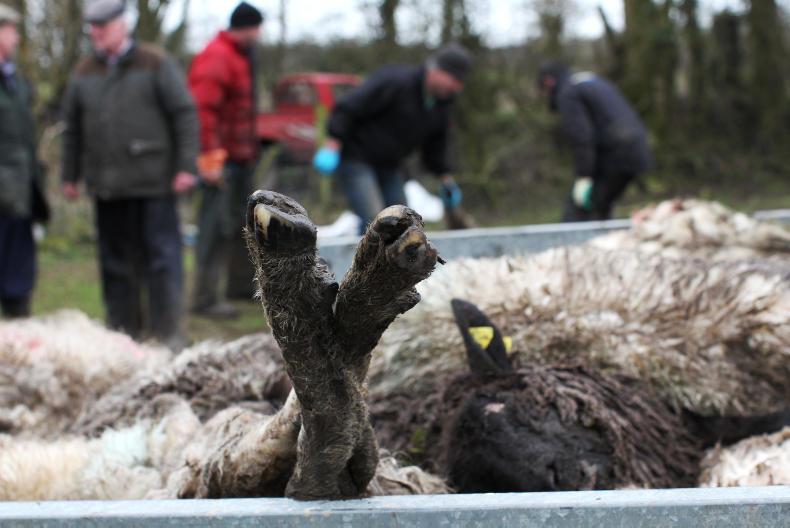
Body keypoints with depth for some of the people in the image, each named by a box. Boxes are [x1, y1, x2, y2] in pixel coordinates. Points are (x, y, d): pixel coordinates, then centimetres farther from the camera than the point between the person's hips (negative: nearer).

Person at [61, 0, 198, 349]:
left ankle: (167, 332, -2)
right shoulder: (84, 73, 13)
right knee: (115, 262, 7)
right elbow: (72, 127, 19)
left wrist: (186, 166, -9)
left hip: (152, 180, -4)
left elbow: (185, 115, -3)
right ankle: (124, 330, 15)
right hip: (106, 186, 4)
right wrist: (70, 176, 16)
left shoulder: (156, 65, -1)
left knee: (161, 257, -6)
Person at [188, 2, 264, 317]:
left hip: (241, 158, 10)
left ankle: (241, 283, 33)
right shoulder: (216, 59, -16)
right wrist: (210, 157, -27)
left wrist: (250, 151, 20)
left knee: (243, 221, 19)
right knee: (217, 228, -10)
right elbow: (202, 109, -24)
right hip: (221, 160, -10)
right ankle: (207, 298, -9)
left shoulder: (241, 57, 18)